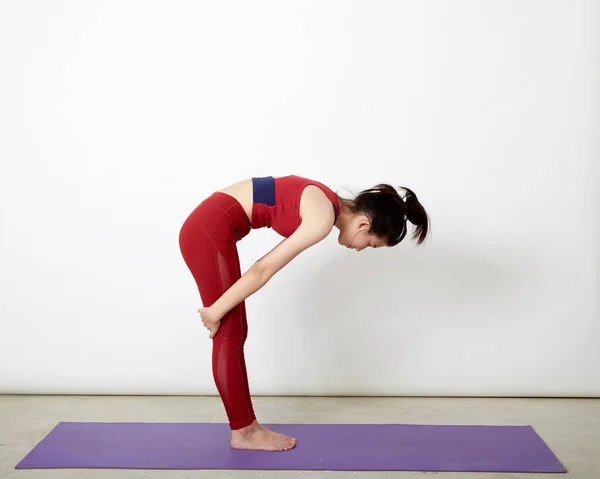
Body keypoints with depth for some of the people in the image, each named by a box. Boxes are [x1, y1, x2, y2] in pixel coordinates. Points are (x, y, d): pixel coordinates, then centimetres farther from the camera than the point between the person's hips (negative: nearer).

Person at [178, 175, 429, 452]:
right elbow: (263, 270, -16)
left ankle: (247, 426, 20)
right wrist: (215, 312, -9)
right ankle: (243, 433, 10)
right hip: (209, 230, -10)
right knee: (229, 337, -1)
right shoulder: (323, 219, -17)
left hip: (210, 227, 10)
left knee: (235, 334, 12)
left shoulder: (326, 205, 11)